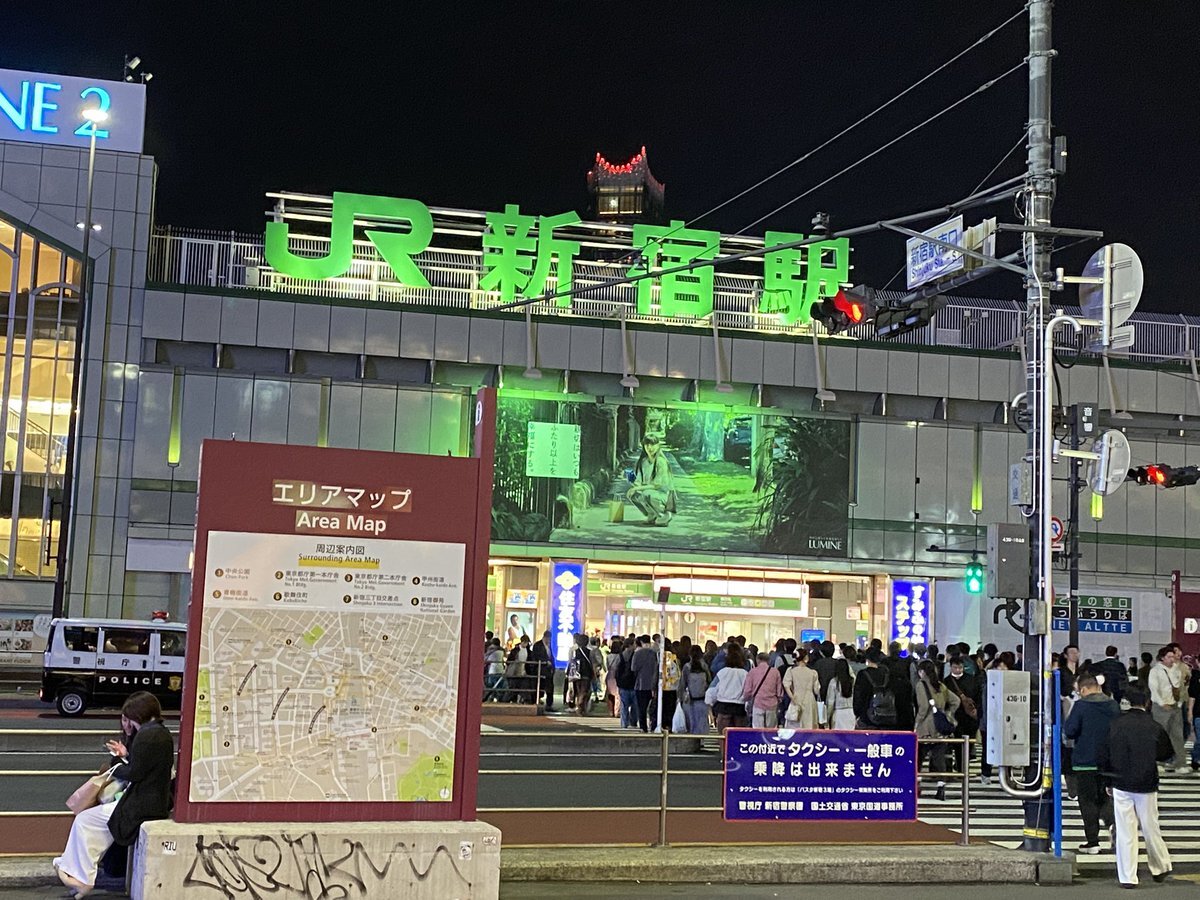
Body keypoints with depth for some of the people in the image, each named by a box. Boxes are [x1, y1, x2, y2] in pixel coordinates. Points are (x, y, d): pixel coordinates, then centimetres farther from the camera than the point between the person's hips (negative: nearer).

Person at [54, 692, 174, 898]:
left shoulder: (146, 735, -20)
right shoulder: (162, 733, 11)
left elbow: (135, 773, -19)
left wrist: (115, 770, 0)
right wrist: (126, 754, 17)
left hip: (142, 807, -10)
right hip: (157, 801, 11)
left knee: (84, 820, 1)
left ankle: (81, 878, 6)